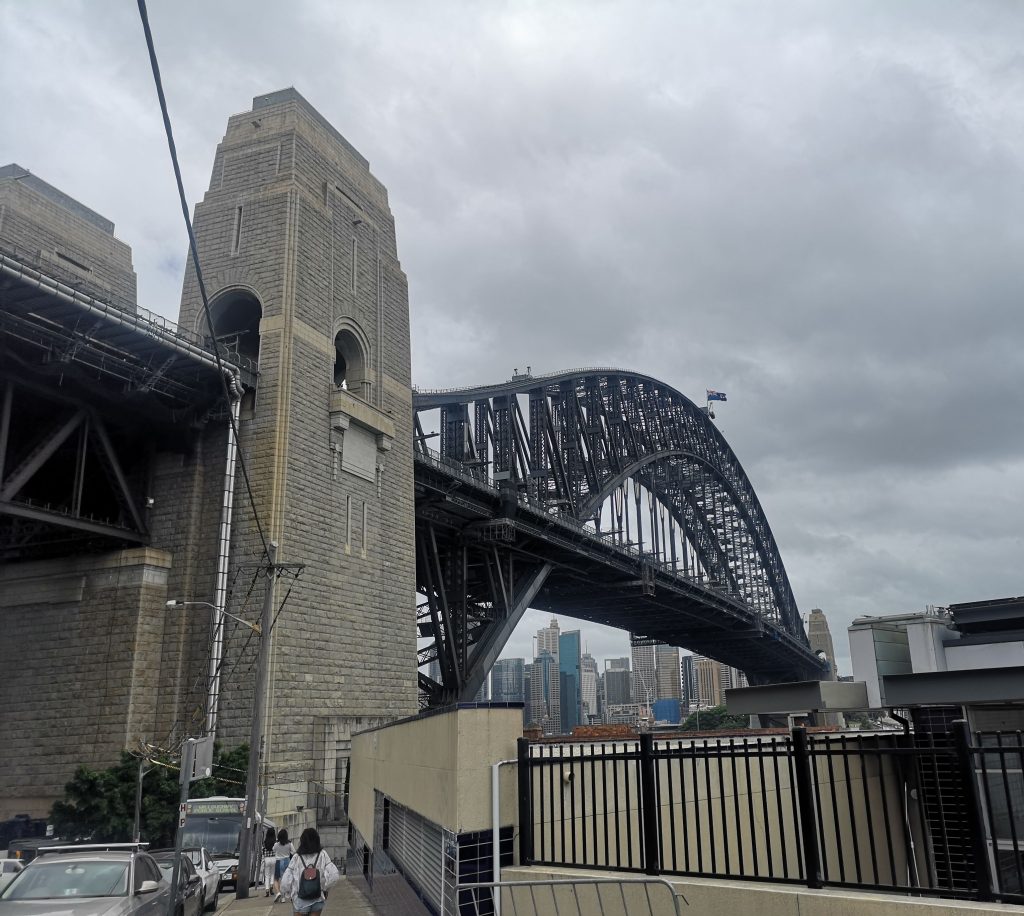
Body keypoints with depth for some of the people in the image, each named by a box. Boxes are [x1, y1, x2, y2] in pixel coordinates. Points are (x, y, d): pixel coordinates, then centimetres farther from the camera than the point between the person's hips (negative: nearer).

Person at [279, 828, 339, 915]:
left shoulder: (296, 858, -11)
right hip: (318, 900, 1)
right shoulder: (322, 855, -8)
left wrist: (289, 894, 8)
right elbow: (334, 875, -15)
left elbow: (285, 881, -10)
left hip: (301, 901, -1)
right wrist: (324, 888, -1)